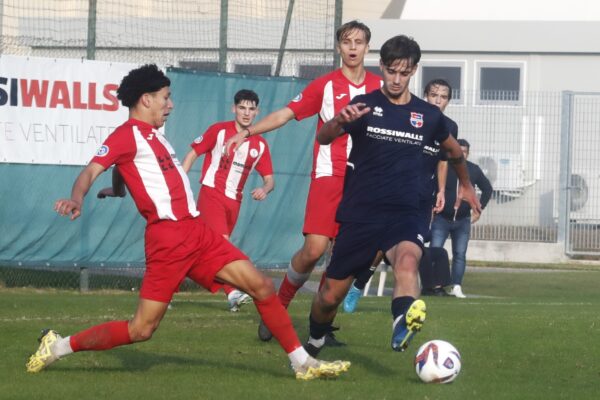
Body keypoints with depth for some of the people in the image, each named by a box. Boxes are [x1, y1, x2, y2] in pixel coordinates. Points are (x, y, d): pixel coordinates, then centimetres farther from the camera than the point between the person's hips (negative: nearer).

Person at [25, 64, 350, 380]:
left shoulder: (151, 135, 19)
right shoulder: (128, 134, -8)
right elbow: (91, 171, -19)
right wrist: (76, 199, -37)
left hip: (196, 230, 9)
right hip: (168, 237, -9)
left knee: (261, 286, 0)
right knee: (142, 329, -10)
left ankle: (303, 363, 5)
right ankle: (58, 346, 5)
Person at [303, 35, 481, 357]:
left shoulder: (428, 115, 7)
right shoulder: (364, 106, -2)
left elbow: (453, 150, 28)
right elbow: (323, 138, -18)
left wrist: (465, 185, 41)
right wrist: (340, 121, -40)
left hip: (403, 213, 0)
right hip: (359, 214, 0)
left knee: (407, 260, -34)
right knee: (331, 295, 6)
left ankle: (403, 327, -59)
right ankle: (314, 342, 37)